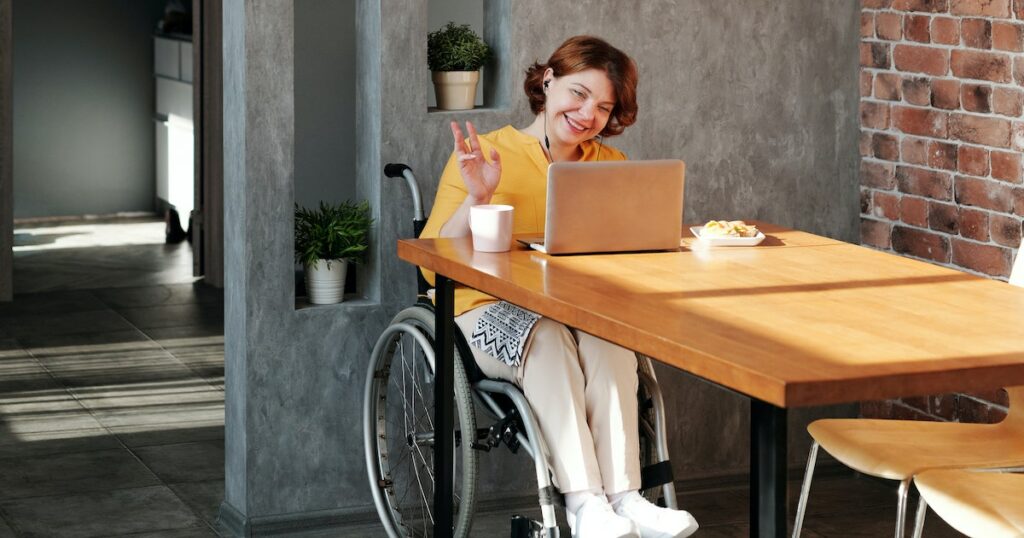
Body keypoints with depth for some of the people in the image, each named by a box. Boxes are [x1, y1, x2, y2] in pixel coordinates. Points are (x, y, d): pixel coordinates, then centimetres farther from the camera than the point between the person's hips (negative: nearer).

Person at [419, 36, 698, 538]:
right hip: (493, 312, -3)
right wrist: (476, 199, -19)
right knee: (548, 335, -36)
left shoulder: (612, 165, 13)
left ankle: (622, 495, -40)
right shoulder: (483, 155, -1)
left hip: (587, 312, 3)